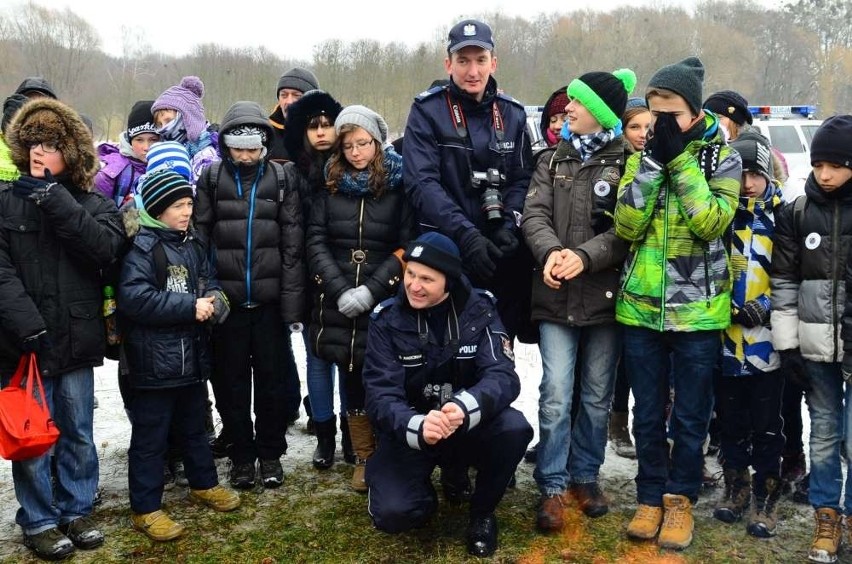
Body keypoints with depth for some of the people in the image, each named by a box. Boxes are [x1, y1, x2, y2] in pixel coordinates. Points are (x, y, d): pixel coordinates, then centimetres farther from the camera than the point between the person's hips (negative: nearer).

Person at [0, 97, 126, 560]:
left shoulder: (91, 204, 5)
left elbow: (106, 247, -15)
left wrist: (53, 198, -18)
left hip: (76, 340, 2)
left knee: (78, 435, 13)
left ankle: (76, 511, 30)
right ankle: (39, 521, 23)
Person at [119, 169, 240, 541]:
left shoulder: (192, 245, 9)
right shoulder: (141, 246, -14)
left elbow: (209, 282, 16)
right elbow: (133, 298, -24)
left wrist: (213, 300, -9)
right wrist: (190, 306, -23)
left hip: (192, 355, 7)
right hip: (154, 359, -7)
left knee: (194, 426, 22)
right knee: (150, 436, 3)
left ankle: (204, 484, 39)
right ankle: (145, 509, 14)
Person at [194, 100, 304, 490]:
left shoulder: (280, 180, 2)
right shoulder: (212, 178, 2)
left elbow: (292, 246, -1)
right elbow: (200, 238, 0)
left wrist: (292, 305, -5)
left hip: (269, 299, 0)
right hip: (226, 299, 0)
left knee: (271, 378, 8)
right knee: (232, 381, 9)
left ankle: (270, 452, 24)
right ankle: (242, 454, 23)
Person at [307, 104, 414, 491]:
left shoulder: (399, 185, 0)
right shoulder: (329, 185, 8)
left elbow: (406, 246, -5)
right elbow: (316, 241, 3)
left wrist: (371, 290, -14)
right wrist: (341, 291, -9)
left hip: (385, 301, -3)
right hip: (337, 305, 3)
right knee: (352, 381, 10)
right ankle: (364, 460, 23)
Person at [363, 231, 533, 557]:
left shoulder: (479, 310, -10)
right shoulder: (387, 319, -11)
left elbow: (503, 375, -21)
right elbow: (381, 395, -18)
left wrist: (465, 408, -44)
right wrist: (417, 427, -41)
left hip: (469, 427, 1)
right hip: (409, 432, -1)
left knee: (515, 429, -30)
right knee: (392, 514, -25)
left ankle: (482, 512, -2)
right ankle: (424, 497, 14)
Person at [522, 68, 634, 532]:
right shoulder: (552, 161, 11)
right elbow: (534, 215, -1)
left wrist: (585, 256, -23)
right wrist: (550, 251, -21)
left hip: (604, 297, -1)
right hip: (556, 297, 2)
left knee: (597, 396, 11)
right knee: (555, 395, -3)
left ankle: (585, 476, 28)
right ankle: (552, 487, 9)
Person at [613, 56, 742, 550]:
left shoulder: (723, 159, -3)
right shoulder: (643, 156, 5)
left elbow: (711, 221, -20)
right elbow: (627, 226, -8)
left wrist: (680, 158, -18)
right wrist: (655, 160, -14)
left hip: (698, 308, -2)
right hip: (642, 305, 3)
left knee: (690, 415, 8)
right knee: (648, 413, 11)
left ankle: (680, 499, 25)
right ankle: (652, 497, 26)